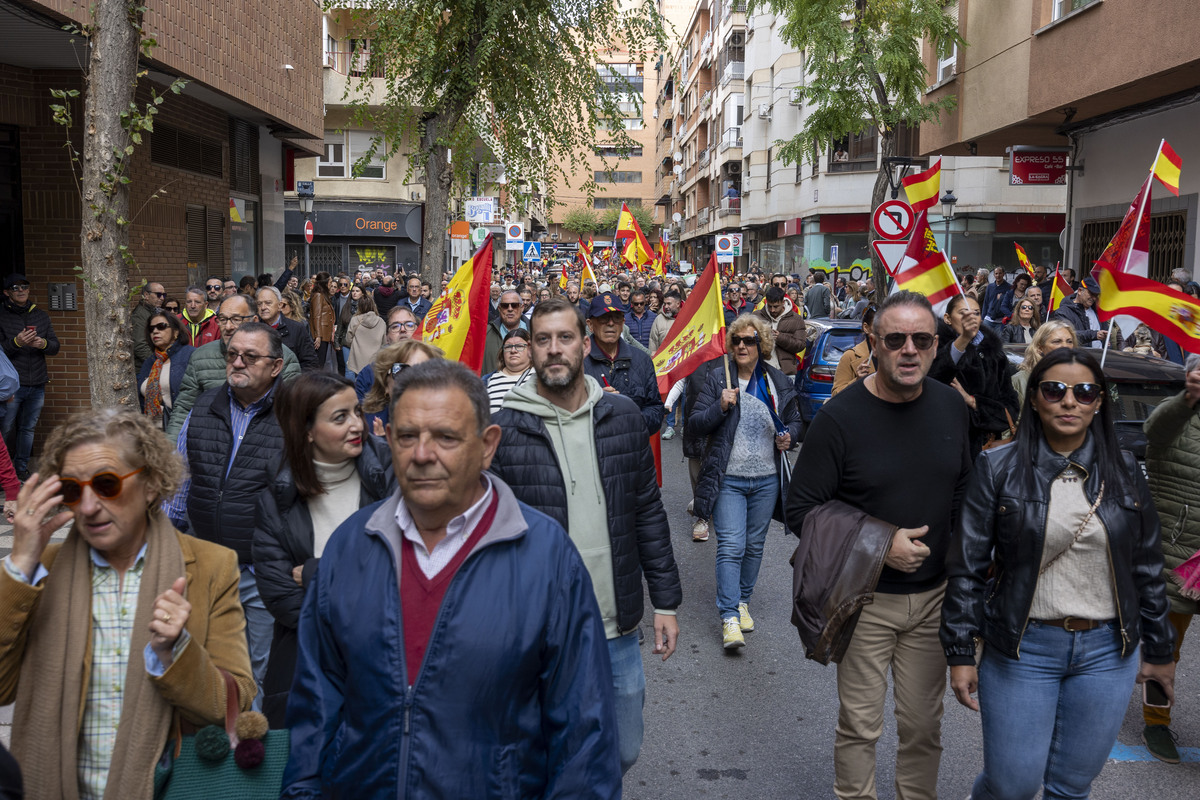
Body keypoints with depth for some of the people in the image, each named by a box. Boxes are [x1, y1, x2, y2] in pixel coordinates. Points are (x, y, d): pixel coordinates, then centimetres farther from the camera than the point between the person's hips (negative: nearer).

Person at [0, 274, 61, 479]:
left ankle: (21, 468, 20)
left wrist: (45, 344, -12)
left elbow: (55, 346, 10)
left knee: (28, 428, 11)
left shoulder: (41, 315, 12)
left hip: (37, 384, 4)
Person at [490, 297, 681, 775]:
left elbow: (648, 512, 7)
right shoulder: (504, 430, -8)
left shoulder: (622, 416, 1)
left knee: (623, 754, 19)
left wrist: (666, 601, 7)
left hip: (619, 632, 3)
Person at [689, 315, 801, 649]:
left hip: (767, 480, 3)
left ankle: (743, 601, 30)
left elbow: (794, 420, 18)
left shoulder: (780, 382, 6)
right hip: (729, 479, -3)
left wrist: (789, 436, -4)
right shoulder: (718, 378, -2)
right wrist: (721, 406, -21)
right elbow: (696, 422, -4)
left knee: (754, 545, 13)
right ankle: (729, 617, -7)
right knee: (730, 546, -10)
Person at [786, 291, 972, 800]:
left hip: (934, 595, 4)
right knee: (860, 725, 8)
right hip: (865, 598, -4)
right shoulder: (841, 416, -15)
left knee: (924, 722, 16)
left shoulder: (951, 406, 0)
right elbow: (801, 509, -12)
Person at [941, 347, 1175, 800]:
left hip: (1107, 652, 3)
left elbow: (1148, 567, 10)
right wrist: (961, 652, -7)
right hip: (1022, 649, -3)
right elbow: (967, 566, -6)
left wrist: (1159, 650, 13)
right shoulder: (998, 470, -7)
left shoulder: (1124, 472, 3)